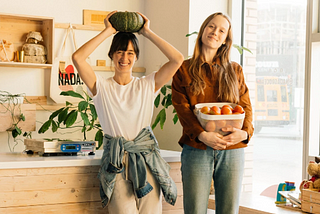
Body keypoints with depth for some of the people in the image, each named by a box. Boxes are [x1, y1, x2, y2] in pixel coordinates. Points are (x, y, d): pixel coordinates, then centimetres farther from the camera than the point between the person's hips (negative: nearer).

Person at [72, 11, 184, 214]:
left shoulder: (148, 85, 6)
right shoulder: (102, 87, 3)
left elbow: (177, 59, -5)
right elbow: (78, 58, -12)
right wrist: (108, 31, -5)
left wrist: (148, 32, 0)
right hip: (116, 165, -1)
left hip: (147, 161, 1)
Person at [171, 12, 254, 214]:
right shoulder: (184, 69, 7)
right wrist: (202, 134, -19)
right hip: (196, 150, -2)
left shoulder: (235, 70, 15)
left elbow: (246, 105, 10)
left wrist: (245, 132, -11)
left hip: (232, 150, 2)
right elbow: (181, 107, -2)